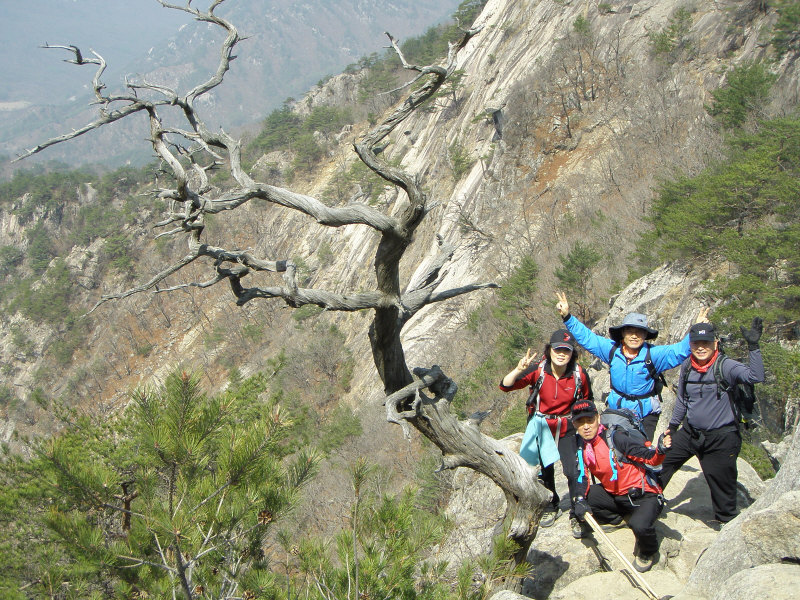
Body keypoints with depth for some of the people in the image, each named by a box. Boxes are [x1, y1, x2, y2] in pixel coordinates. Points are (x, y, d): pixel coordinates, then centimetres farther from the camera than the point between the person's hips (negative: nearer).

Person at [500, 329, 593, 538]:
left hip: (567, 428, -1)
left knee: (573, 471, -12)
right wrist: (519, 370, -42)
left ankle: (577, 515, 4)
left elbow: (587, 402, 3)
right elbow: (505, 386, -25)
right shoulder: (538, 371, -19)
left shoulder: (579, 375, -15)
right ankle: (551, 508, 36)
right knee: (545, 470, 12)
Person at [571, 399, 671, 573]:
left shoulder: (616, 438, -20)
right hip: (615, 496, 7)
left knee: (639, 525, -34)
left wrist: (660, 450, -42)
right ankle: (619, 520, 7)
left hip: (644, 495, -7)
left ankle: (649, 553, 2)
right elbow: (582, 478, 1)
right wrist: (580, 501, -17)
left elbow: (650, 457, -20)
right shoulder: (582, 448, 1)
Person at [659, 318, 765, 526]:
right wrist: (673, 425, 20)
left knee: (721, 482, 3)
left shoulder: (725, 366, -15)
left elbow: (755, 377, -33)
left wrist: (753, 346, -40)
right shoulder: (687, 367, 2)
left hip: (721, 438, -5)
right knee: (663, 461, 11)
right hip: (690, 433, 5)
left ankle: (726, 522, 24)